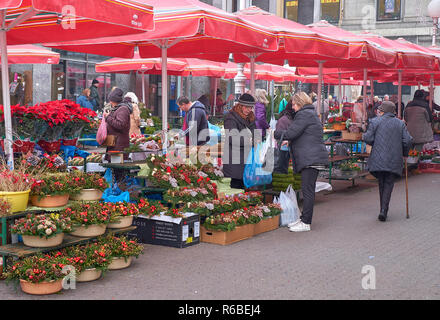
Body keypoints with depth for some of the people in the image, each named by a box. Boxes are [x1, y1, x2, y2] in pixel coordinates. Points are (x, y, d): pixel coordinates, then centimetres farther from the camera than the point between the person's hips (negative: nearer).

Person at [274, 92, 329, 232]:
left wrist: (274, 133, -2)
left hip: (311, 159, -11)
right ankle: (304, 219, 18)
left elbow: (291, 132, -16)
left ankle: (306, 223, -6)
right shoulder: (311, 114, 22)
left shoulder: (304, 114, -11)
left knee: (307, 190, -8)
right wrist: (289, 141, 25)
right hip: (313, 158, 11)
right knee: (307, 190, 12)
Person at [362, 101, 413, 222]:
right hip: (394, 160, 1)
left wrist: (364, 136, 15)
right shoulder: (400, 123, 8)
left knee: (382, 183, 13)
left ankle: (383, 210, 15)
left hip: (378, 159, -1)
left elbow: (368, 139, -7)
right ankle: (384, 210, -10)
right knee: (389, 184, 4)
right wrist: (405, 153, 16)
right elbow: (408, 141, 1)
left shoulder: (375, 122, 0)